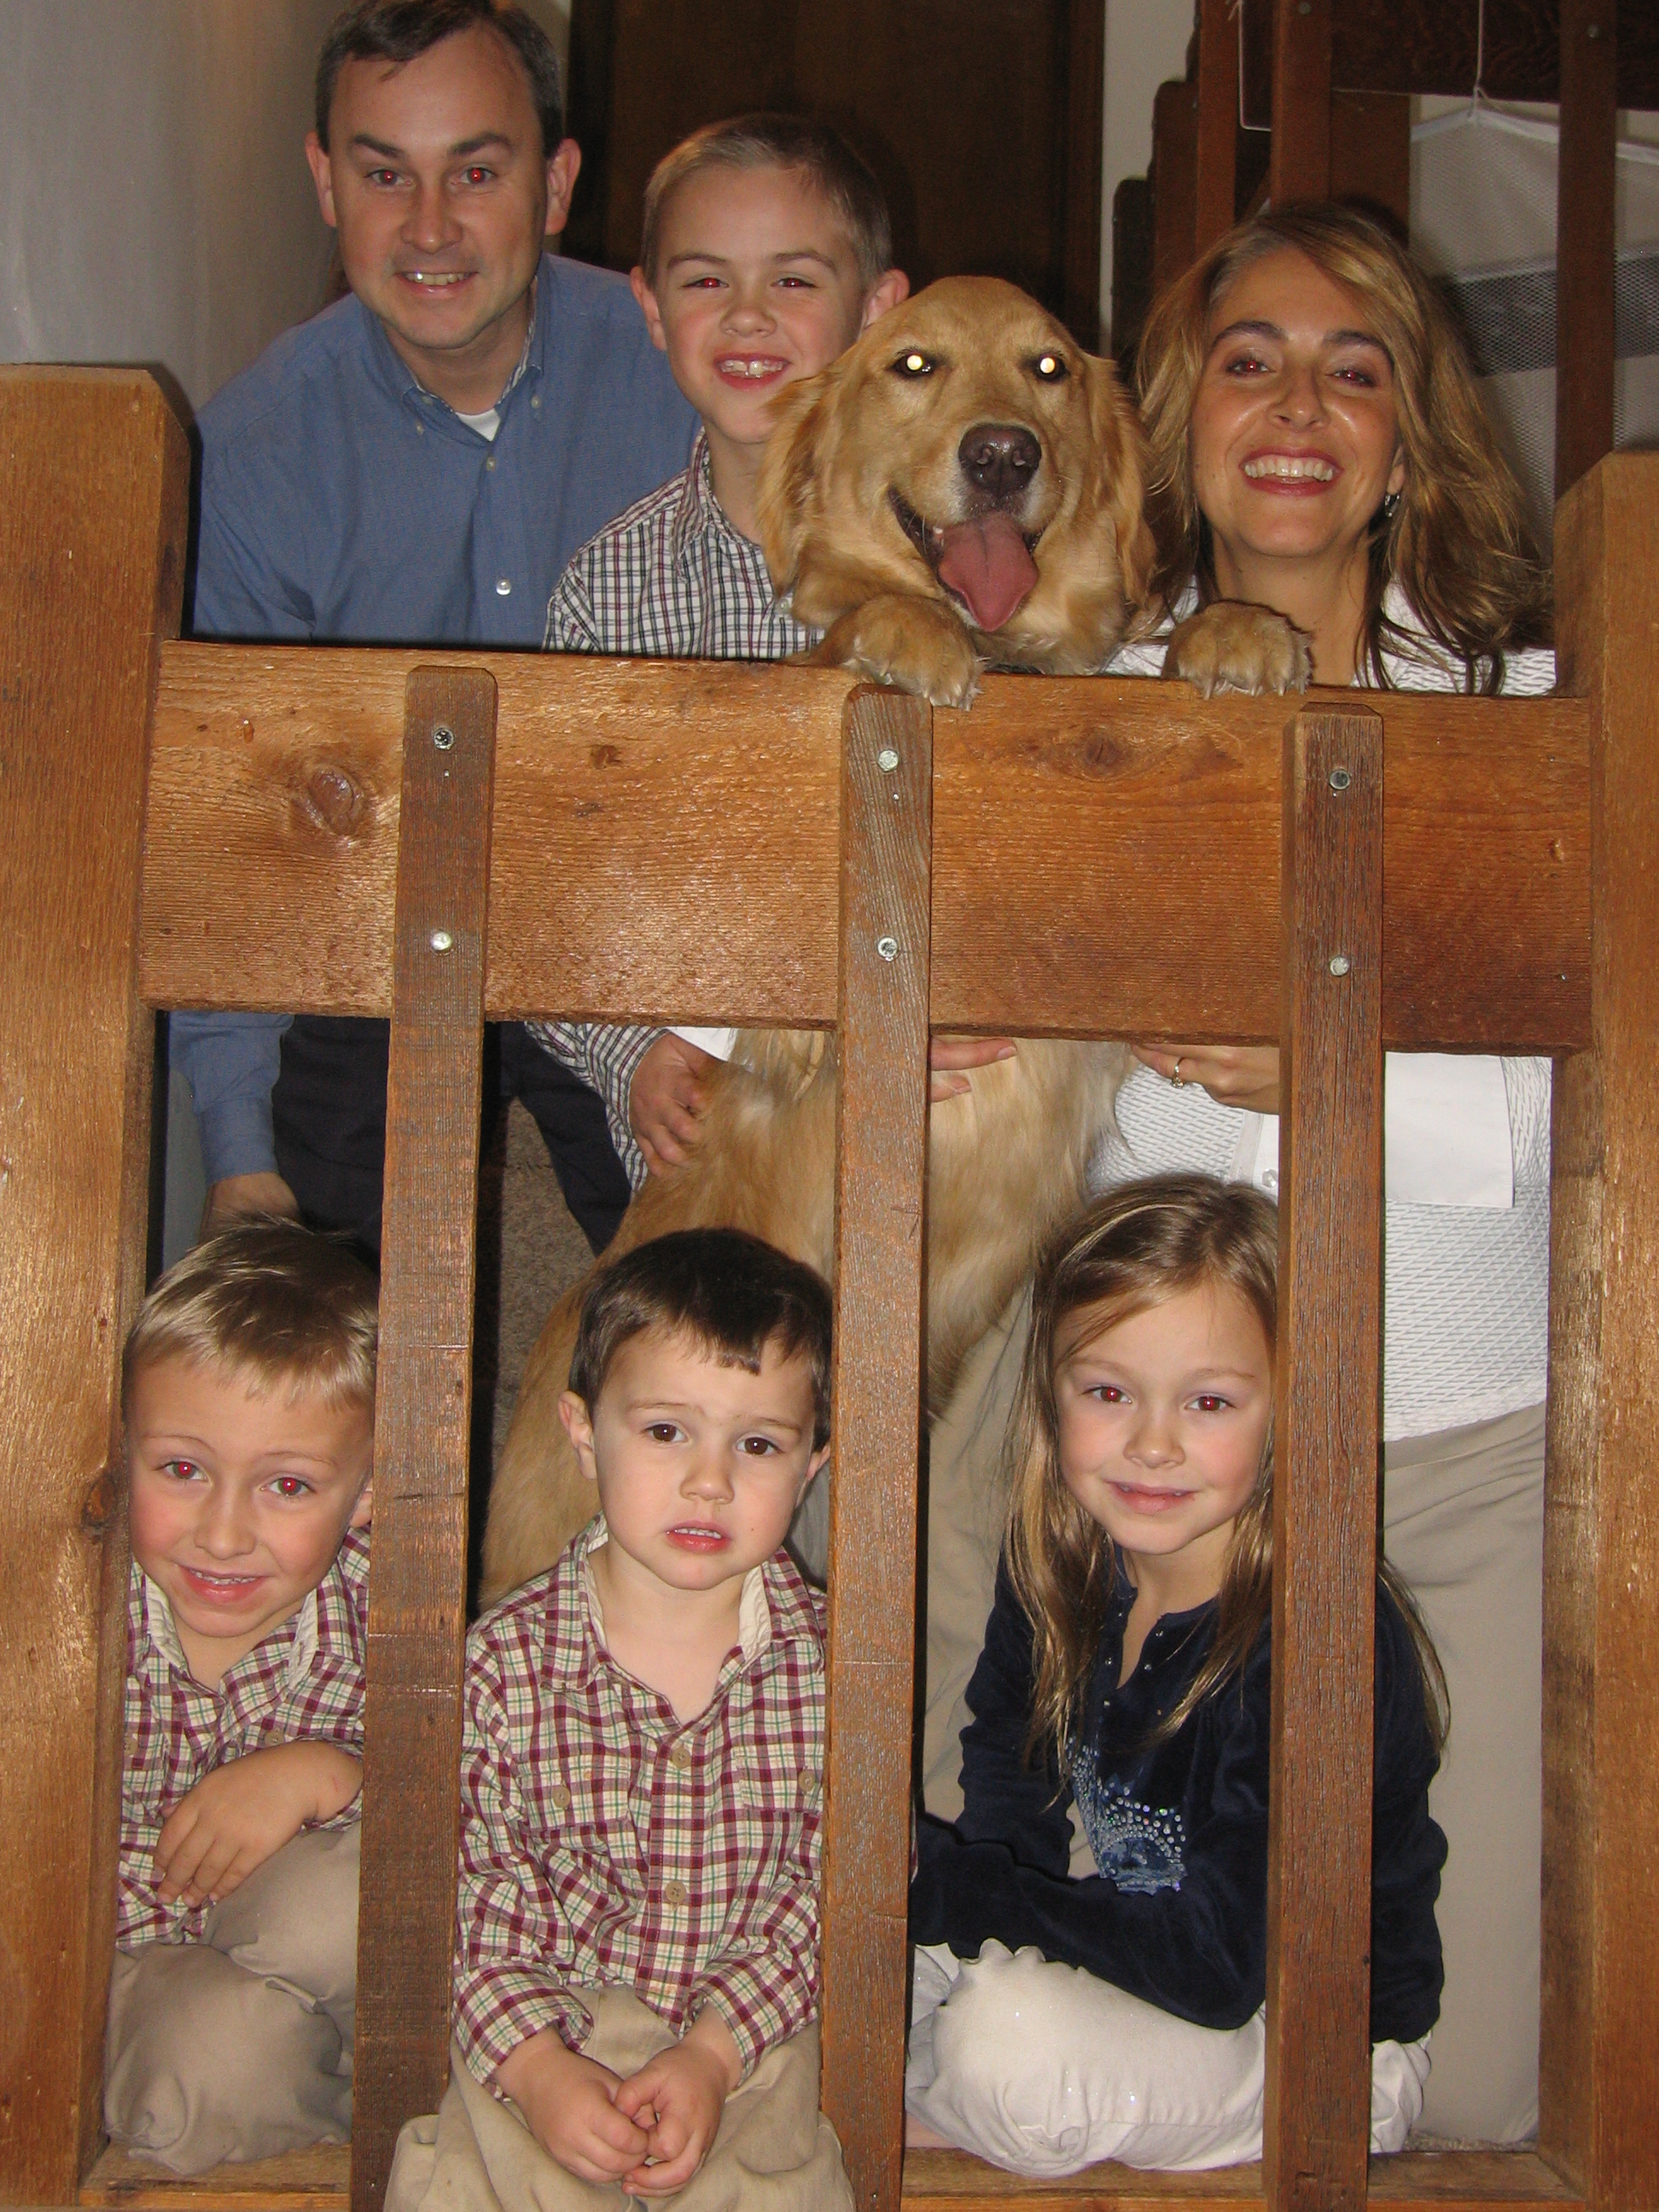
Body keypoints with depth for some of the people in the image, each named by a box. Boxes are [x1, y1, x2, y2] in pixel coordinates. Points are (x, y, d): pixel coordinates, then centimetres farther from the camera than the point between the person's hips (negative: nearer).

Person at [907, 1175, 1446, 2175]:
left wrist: (958, 1889, -23)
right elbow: (1012, 1823, 2)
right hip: (1132, 1965, 7)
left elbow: (1220, 1969, -26)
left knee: (1008, 2042, -27)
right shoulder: (1059, 1573, -7)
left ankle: (916, 2123, 2)